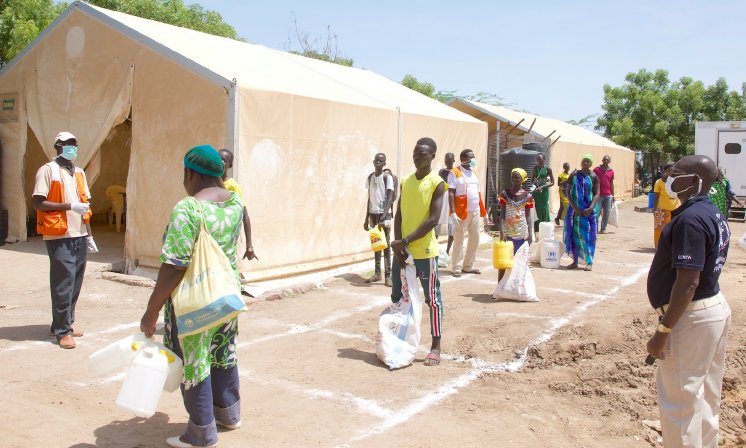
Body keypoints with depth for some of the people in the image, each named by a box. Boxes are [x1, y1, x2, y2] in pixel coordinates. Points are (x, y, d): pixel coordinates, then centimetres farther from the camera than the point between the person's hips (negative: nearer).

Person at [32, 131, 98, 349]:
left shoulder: (79, 172, 16)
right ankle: (62, 331, 1)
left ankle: (64, 324, 21)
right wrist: (70, 206, -17)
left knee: (75, 282, 9)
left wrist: (89, 235, 16)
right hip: (59, 237, -6)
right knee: (63, 283, -6)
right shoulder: (47, 170, -4)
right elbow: (38, 203, -12)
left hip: (79, 236, 6)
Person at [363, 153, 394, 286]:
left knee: (386, 243, -4)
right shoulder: (370, 177, 10)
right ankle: (377, 273, 17)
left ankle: (388, 275, -4)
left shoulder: (387, 177, -7)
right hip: (373, 213, 6)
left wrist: (383, 217, -25)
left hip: (384, 213, -6)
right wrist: (366, 218, 13)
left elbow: (390, 199, -14)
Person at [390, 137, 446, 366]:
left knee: (432, 298, 3)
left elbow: (433, 220, -15)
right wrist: (398, 245, -6)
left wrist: (405, 241, -17)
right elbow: (399, 215, 6)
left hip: (425, 251, -6)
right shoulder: (405, 181, 9)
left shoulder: (436, 184, -9)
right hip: (402, 250, 6)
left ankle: (436, 346, 12)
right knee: (397, 297, 13)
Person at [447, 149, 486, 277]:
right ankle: (456, 268, 5)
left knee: (475, 238, 10)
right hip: (462, 212, -7)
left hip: (475, 211, 7)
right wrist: (453, 213, -19)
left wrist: (483, 211, 16)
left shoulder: (473, 172, 15)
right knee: (459, 240, -3)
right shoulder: (455, 173, -6)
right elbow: (451, 194, -11)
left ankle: (468, 266, 21)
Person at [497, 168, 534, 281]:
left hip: (521, 233, 1)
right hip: (507, 232, -1)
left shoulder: (527, 196, 1)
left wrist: (530, 233, -4)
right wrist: (501, 232, -14)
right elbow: (502, 215, -5)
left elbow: (528, 216, 3)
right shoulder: (504, 194, -1)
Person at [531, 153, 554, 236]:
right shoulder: (535, 168, 9)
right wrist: (532, 186, -4)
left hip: (543, 192, -4)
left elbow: (552, 182, -3)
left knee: (543, 211, -1)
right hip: (535, 191, 4)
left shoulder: (548, 169, -3)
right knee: (536, 210, 6)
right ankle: (535, 230, 11)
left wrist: (542, 187, -15)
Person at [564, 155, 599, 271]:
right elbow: (568, 193, -1)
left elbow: (596, 194, -3)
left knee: (588, 235, 0)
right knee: (574, 234, 4)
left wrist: (591, 208, -17)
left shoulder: (594, 177, 0)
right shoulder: (574, 175, 2)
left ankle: (589, 262, 5)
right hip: (574, 209, 1)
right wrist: (575, 207, -11)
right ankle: (575, 261, 13)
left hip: (588, 210, -1)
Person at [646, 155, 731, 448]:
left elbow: (688, 282, -27)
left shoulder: (690, 219, -23)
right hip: (716, 308, 10)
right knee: (706, 394, 22)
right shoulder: (713, 213, 9)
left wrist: (662, 331, -23)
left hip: (692, 316, -10)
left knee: (680, 397, 1)